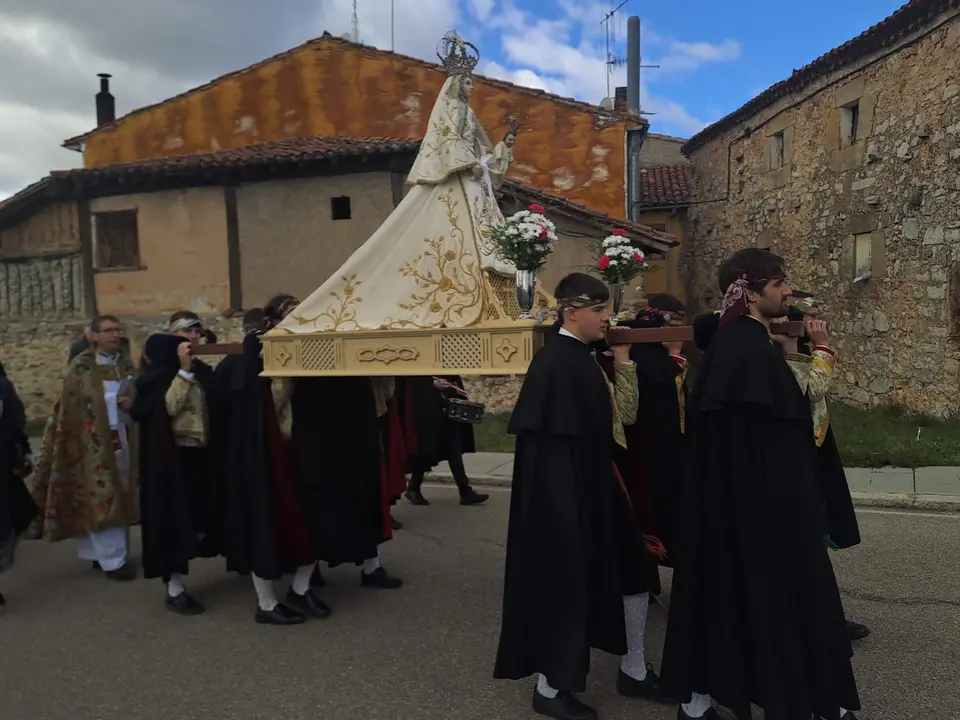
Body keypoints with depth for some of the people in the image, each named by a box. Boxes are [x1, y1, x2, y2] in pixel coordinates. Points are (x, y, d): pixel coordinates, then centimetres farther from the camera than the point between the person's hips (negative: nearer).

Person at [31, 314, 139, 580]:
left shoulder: (126, 364, 10)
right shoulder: (81, 366, -7)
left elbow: (137, 397, 17)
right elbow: (73, 405, -10)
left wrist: (131, 402, -6)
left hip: (122, 438, 6)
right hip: (93, 441, -6)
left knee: (119, 496, 9)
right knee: (101, 498, -4)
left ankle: (109, 552, 20)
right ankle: (112, 560, 2)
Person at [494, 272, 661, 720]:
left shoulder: (585, 359, 10)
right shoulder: (553, 362, -18)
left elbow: (624, 415, 12)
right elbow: (546, 439, -21)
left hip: (595, 485, 10)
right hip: (562, 490, -10)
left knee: (631, 569, 17)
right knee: (563, 579, 3)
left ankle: (633, 671, 35)